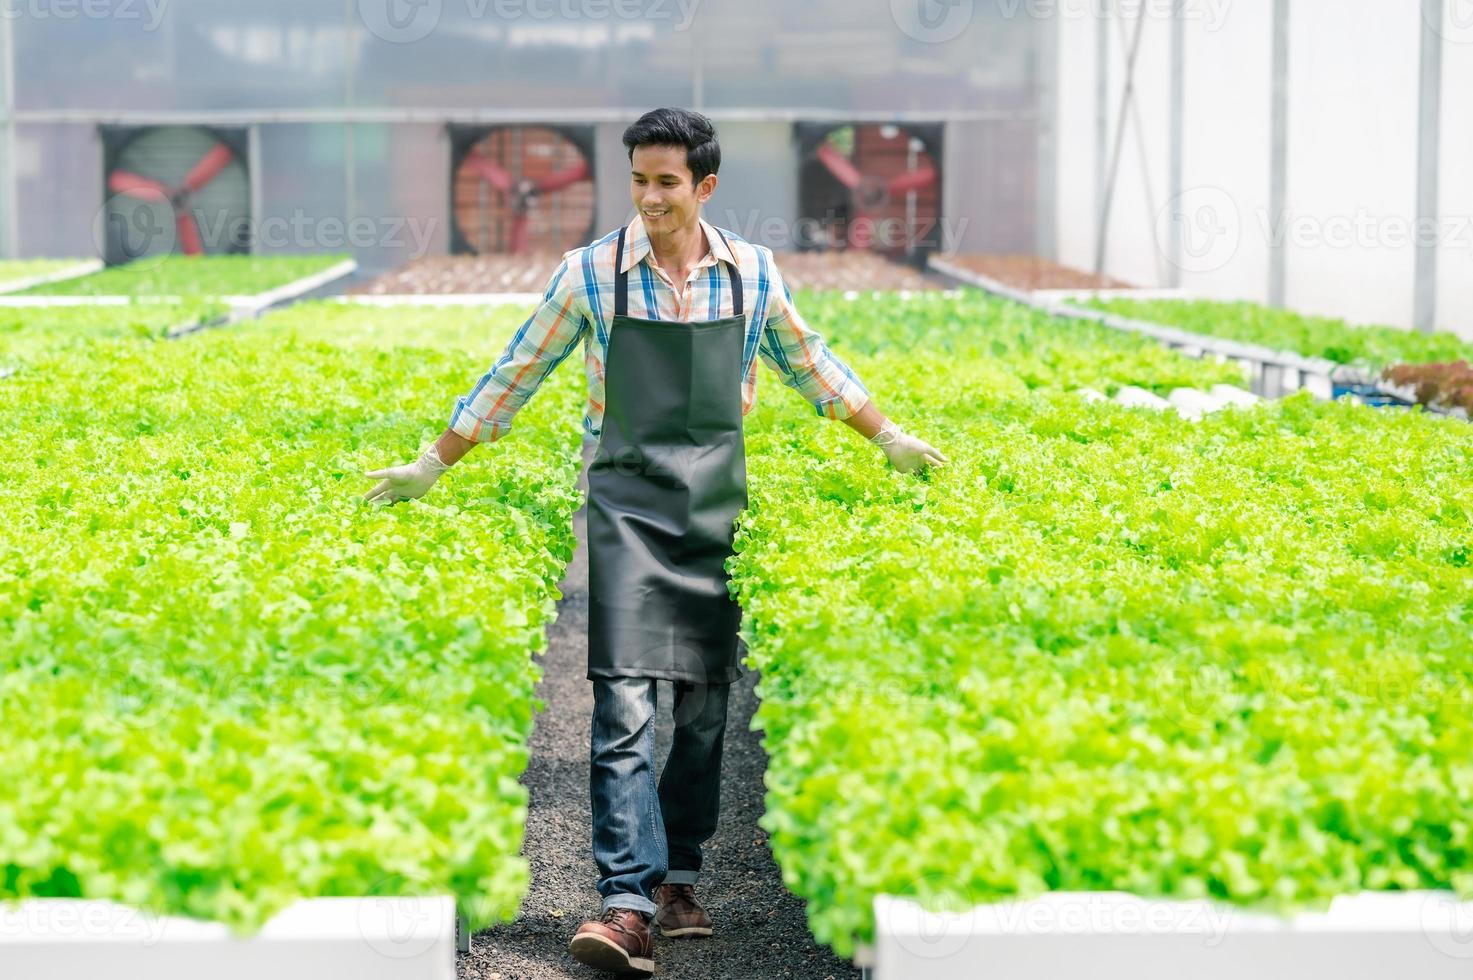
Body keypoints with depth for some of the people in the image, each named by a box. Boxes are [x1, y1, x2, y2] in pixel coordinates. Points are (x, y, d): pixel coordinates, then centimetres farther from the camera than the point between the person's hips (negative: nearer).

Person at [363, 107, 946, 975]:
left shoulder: (753, 273, 4)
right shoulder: (592, 272, -2)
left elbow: (810, 365, 20)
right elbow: (517, 374, 7)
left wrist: (889, 438, 23)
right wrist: (433, 465, 7)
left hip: (719, 512, 3)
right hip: (628, 508, -3)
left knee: (705, 709, 5)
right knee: (626, 708, -13)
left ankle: (679, 880, 18)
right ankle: (627, 904, -19)